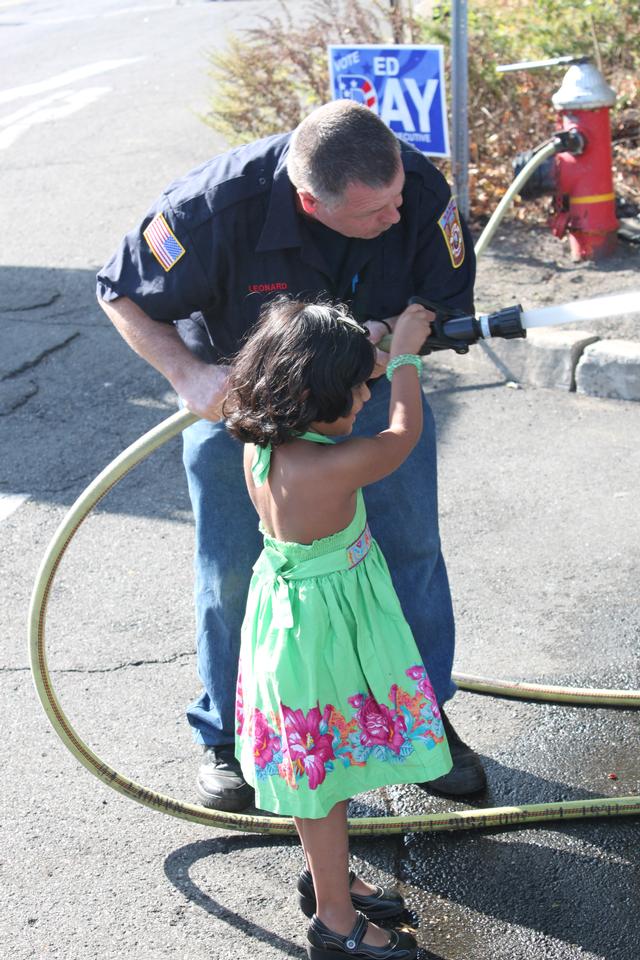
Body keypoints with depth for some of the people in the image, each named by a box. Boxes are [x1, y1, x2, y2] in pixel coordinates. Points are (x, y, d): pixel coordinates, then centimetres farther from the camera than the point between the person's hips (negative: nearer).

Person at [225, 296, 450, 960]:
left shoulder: (260, 446, -9)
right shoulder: (329, 468, -33)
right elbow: (404, 433, -14)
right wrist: (404, 356, 1)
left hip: (293, 606, 8)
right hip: (322, 631, -8)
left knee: (319, 770, 26)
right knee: (325, 771, 10)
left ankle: (327, 879, 46)